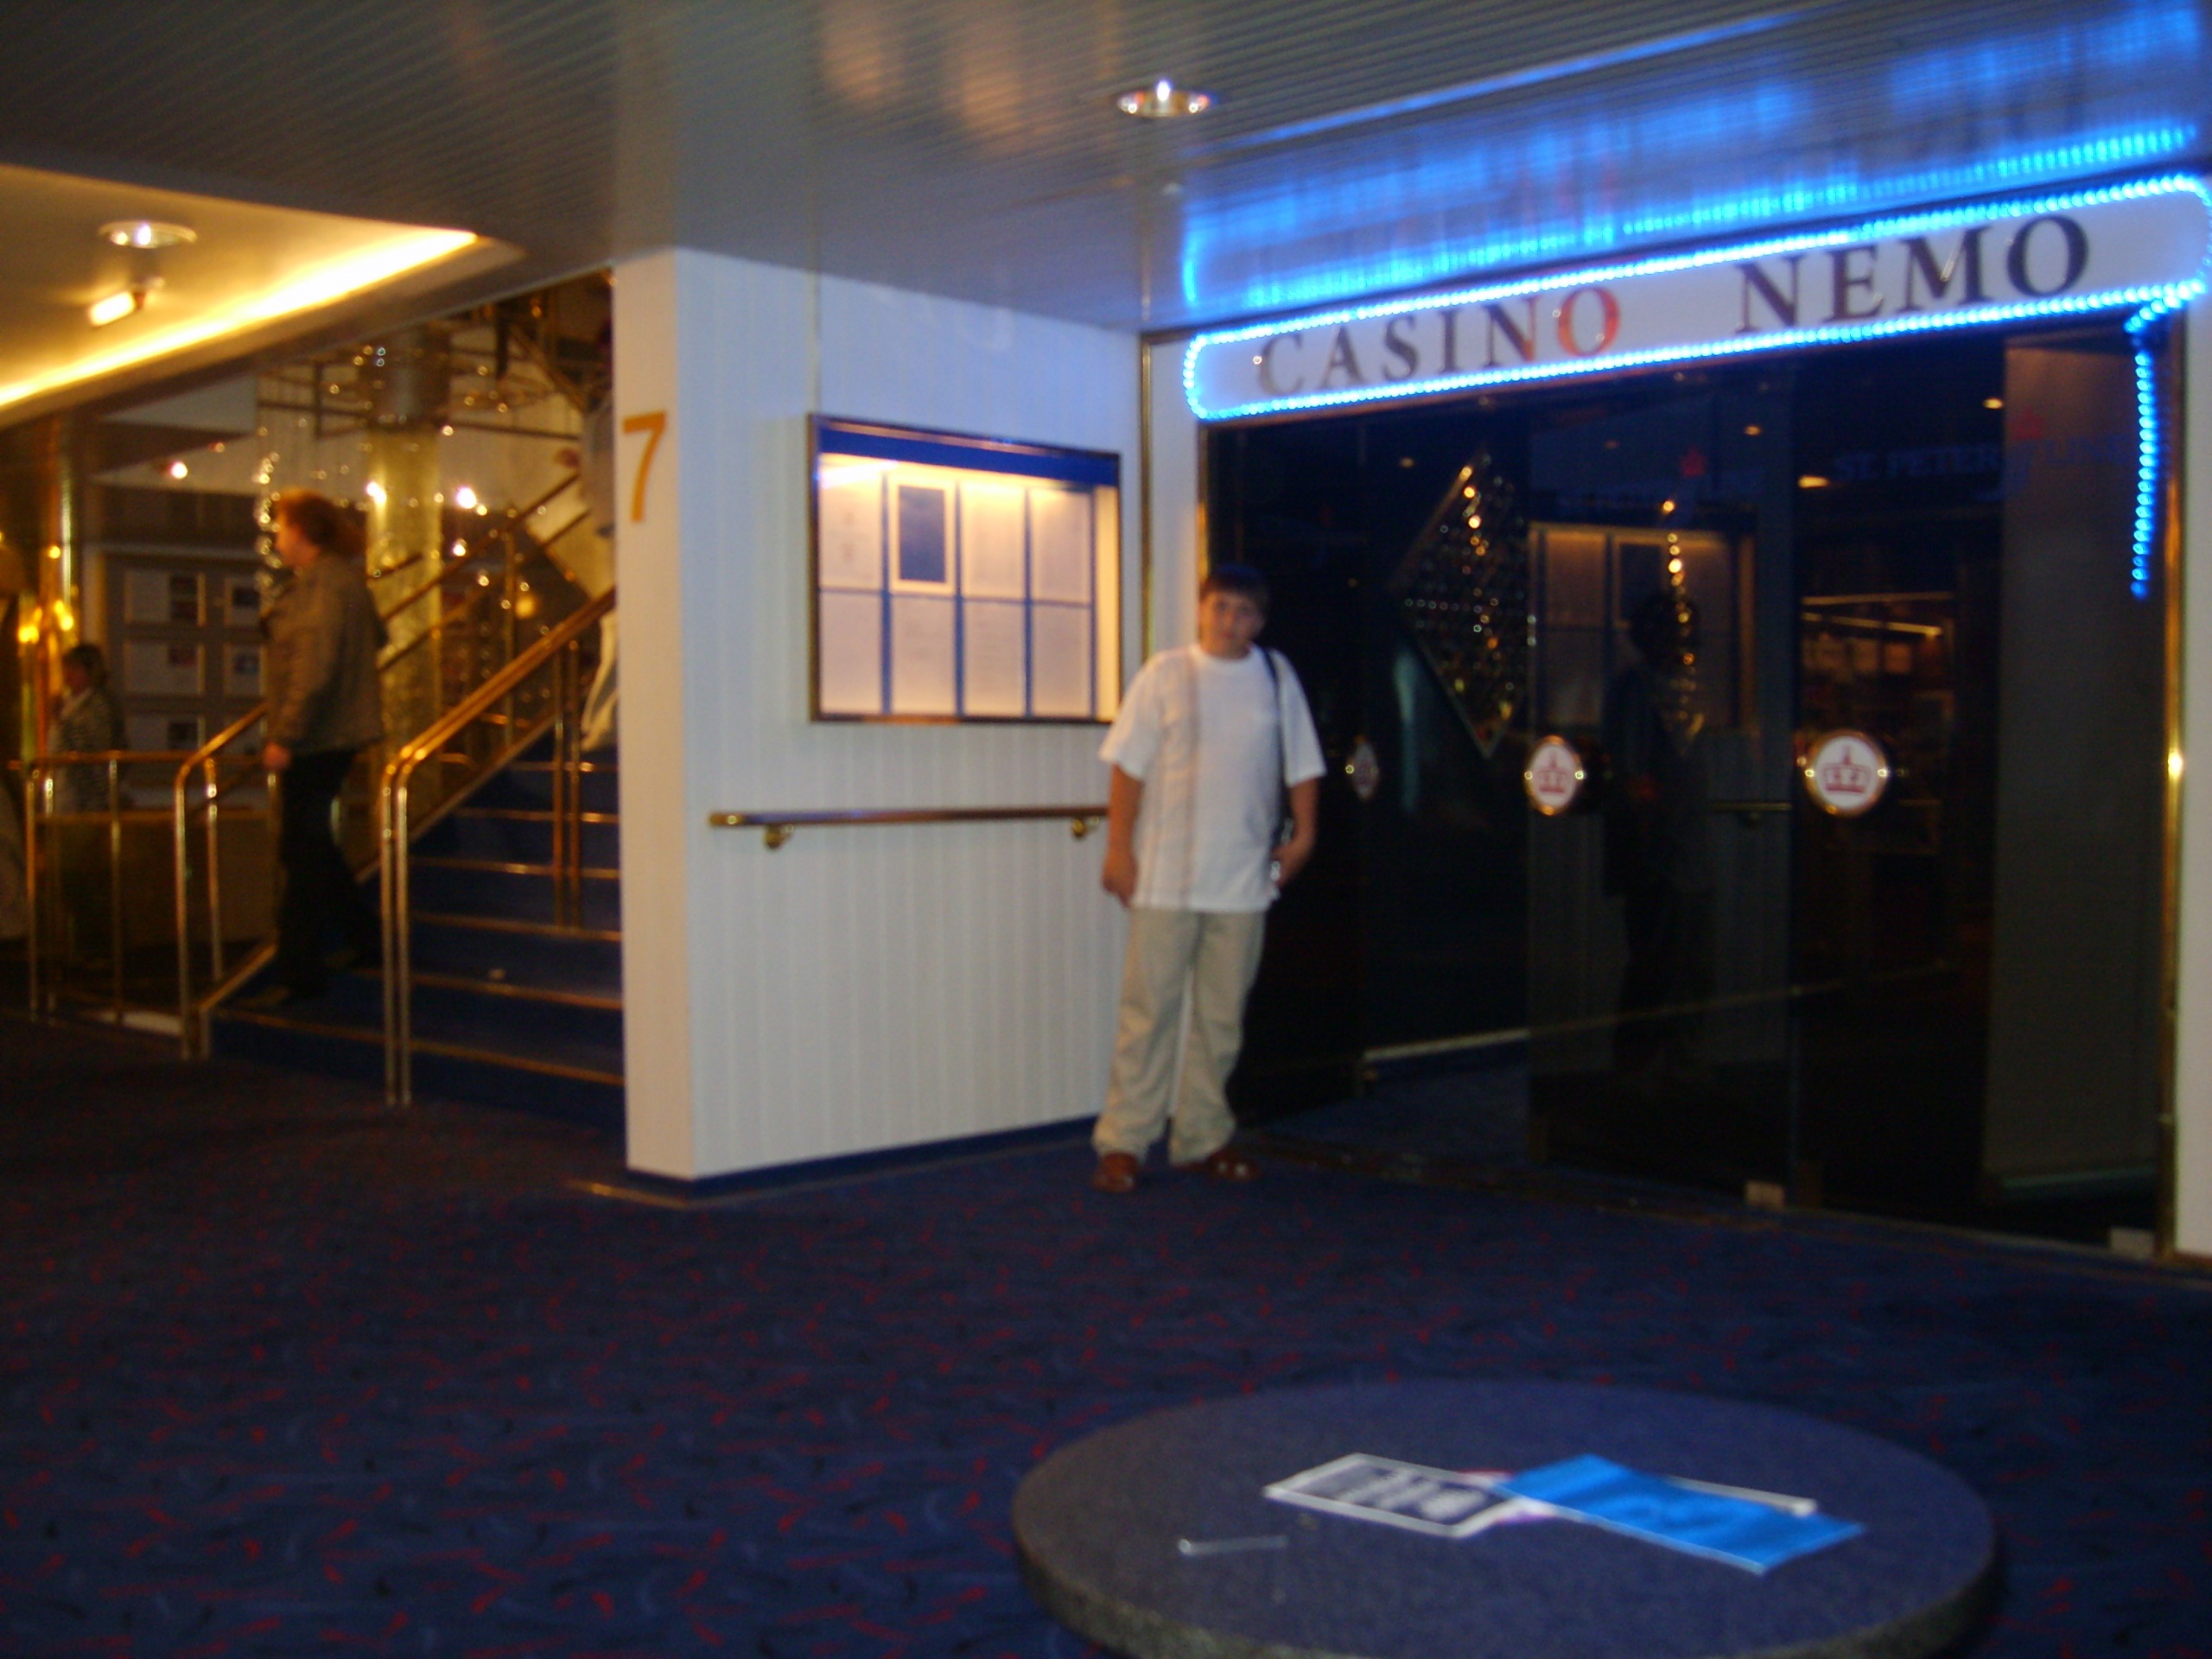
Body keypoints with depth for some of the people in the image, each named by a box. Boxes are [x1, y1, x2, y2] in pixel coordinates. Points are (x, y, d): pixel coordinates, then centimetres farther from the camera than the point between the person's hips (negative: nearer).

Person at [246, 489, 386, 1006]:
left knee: (303, 851, -5)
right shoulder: (345, 577, 13)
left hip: (316, 738, -10)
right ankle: (367, 940, 26)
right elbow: (375, 638, 25)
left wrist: (285, 736, -22)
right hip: (330, 735, 10)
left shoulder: (322, 584, -16)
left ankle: (300, 973, 1)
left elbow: (315, 669, -23)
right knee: (309, 846, 18)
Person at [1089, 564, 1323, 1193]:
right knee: (1149, 1011, -3)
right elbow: (1129, 768, 0)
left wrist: (1302, 834, 1)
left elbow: (1301, 766, 13)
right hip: (1164, 878, -3)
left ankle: (1202, 1136, 19)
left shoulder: (1276, 677, 10)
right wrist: (1118, 848, -7)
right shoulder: (1166, 675, 2)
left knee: (1222, 1016, 8)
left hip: (1243, 879, 3)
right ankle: (1123, 1142, 3)